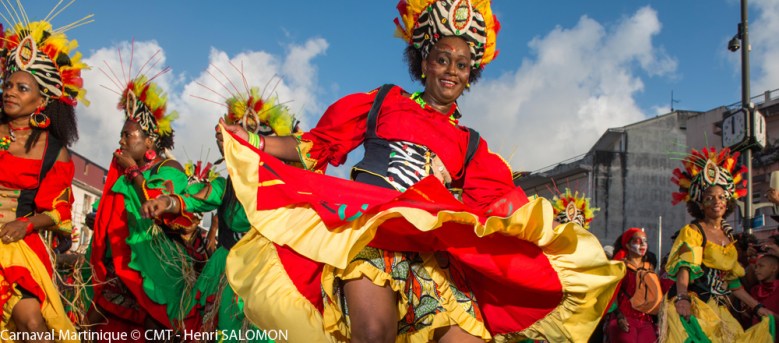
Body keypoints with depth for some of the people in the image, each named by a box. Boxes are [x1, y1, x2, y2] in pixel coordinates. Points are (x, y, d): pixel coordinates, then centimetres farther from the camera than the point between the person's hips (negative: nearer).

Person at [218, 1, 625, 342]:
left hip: (435, 247, 3)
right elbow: (317, 146, 16)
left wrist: (541, 228, -1)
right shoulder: (383, 101, 18)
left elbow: (493, 207, 14)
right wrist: (251, 141, 5)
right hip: (367, 225, -3)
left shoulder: (471, 146, 23)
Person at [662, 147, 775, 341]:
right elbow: (684, 267, -19)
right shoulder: (692, 231, -4)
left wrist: (757, 307, 20)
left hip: (719, 309, 6)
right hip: (692, 307, -6)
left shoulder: (728, 235, 16)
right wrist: (683, 297, -36)